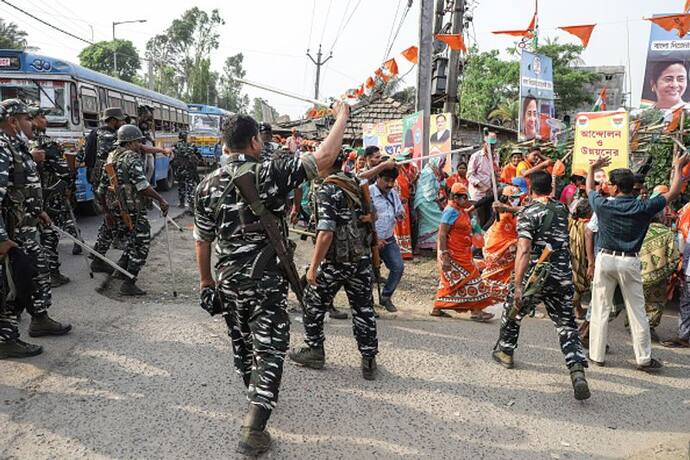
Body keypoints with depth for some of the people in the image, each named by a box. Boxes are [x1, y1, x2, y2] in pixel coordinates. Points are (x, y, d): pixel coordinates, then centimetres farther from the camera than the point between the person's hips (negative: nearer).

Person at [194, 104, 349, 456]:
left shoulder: (208, 185, 0)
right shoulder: (270, 174, -14)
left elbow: (202, 240, 5)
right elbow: (324, 158, -18)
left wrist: (206, 281, 17)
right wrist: (342, 118, -4)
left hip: (228, 281, 5)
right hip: (266, 281, -5)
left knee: (242, 344, 22)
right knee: (269, 350, 2)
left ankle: (256, 397, 44)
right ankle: (253, 429, -4)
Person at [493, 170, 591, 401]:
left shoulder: (527, 214, -9)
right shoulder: (562, 209, 8)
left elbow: (523, 251, -19)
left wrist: (518, 286, -21)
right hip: (563, 278, 4)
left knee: (512, 311, 21)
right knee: (567, 325, 5)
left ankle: (504, 351, 39)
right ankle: (578, 372, -12)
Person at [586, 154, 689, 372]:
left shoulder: (603, 205, -6)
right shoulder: (643, 208, -7)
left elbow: (589, 189, 15)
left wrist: (592, 168, 31)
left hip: (605, 258, 0)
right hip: (629, 262, 0)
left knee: (600, 309, 7)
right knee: (637, 311, 6)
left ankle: (597, 354, 12)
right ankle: (644, 358, 12)